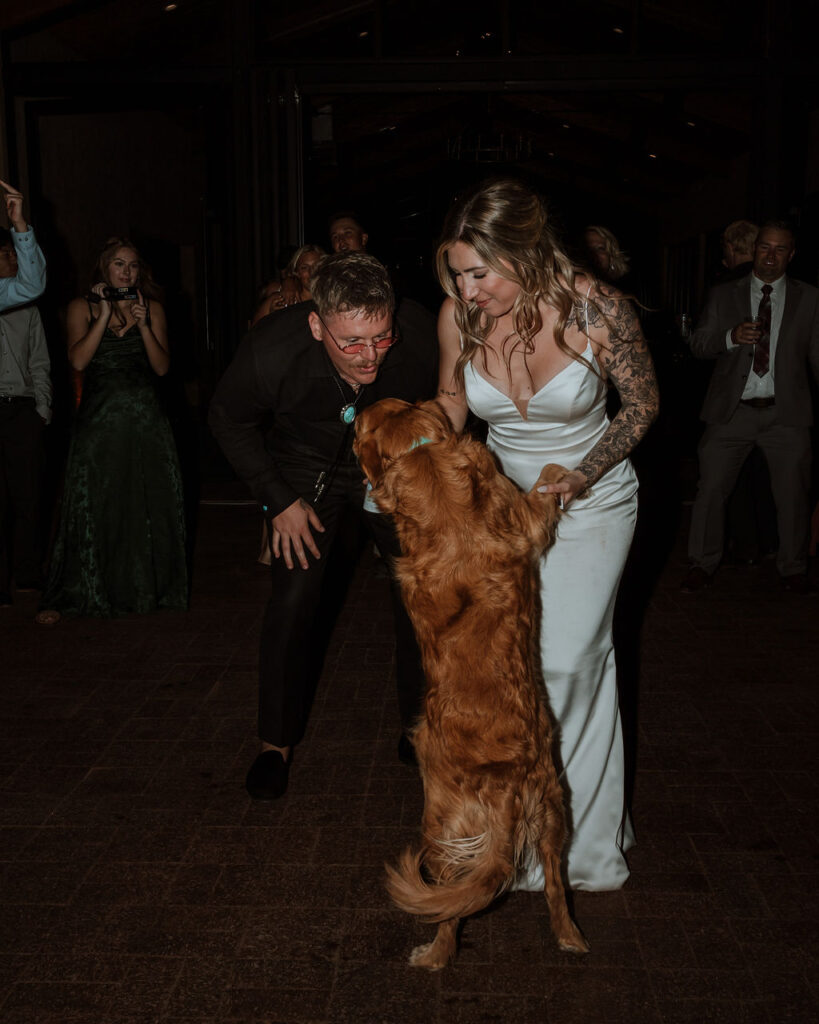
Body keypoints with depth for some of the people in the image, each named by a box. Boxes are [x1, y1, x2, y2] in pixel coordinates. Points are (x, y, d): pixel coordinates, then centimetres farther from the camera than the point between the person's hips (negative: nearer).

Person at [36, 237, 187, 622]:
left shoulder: (152, 309, 9)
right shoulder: (82, 308, 5)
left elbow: (162, 367, 1)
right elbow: (78, 360, -9)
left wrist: (143, 324, -10)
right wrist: (104, 315, -11)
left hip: (146, 420, 2)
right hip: (99, 420, -2)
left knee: (150, 506, 6)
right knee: (92, 509, -1)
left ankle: (148, 587, 22)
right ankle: (66, 596, 7)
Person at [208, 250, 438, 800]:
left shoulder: (423, 338, -31)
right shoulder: (270, 352, -33)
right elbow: (229, 422, -11)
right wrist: (281, 502, -12)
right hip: (307, 470, -1)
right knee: (294, 600, -9)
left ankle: (419, 725, 19)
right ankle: (278, 741, 11)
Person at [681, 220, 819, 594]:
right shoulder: (723, 295, 9)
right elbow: (697, 345, 4)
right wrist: (731, 337, -15)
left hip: (786, 412, 0)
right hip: (731, 410, 0)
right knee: (710, 490, 1)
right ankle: (702, 566, 16)